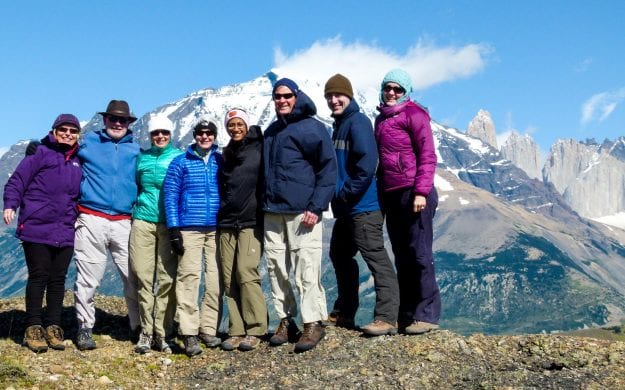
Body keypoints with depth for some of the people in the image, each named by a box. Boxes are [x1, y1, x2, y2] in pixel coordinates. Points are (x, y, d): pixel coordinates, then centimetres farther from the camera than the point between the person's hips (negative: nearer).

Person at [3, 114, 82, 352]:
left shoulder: (79, 161, 15)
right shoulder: (41, 154, 0)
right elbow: (17, 181, -4)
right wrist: (10, 205, -17)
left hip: (64, 232, 4)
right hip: (36, 228, -4)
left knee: (58, 279, 6)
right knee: (38, 277, -1)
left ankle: (53, 327, 13)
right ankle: (33, 328, 7)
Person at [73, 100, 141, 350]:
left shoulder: (136, 151, 14)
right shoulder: (87, 144, 10)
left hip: (124, 223, 1)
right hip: (91, 221, -1)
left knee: (134, 277, 0)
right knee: (88, 278, -1)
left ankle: (139, 327, 11)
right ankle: (85, 328, 12)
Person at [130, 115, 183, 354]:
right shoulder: (142, 158, 14)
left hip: (169, 224, -2)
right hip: (143, 221, 2)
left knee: (167, 279, -4)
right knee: (143, 276, -2)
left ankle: (162, 333, 4)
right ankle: (146, 331, 7)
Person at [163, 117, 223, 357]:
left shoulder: (221, 161, 12)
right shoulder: (181, 162, 7)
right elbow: (170, 195, 3)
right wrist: (173, 229, -5)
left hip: (217, 228, 2)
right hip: (189, 228, -2)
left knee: (215, 279, 1)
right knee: (189, 277, -9)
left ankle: (209, 329, 10)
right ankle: (189, 334, -7)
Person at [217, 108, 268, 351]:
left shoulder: (258, 150, 1)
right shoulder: (225, 155, 17)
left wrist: (264, 213, -8)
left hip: (250, 223, -5)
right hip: (226, 225, 5)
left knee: (246, 273, -14)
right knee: (229, 278, 1)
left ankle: (255, 330, -5)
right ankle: (236, 331, 6)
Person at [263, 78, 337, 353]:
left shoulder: (311, 127, -3)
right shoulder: (270, 132, 17)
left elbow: (328, 168, -8)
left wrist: (316, 207, -14)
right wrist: (265, 204, 18)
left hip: (302, 212, -7)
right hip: (272, 213, 7)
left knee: (306, 268, -8)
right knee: (276, 268, 7)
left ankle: (313, 323, 0)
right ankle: (285, 320, 17)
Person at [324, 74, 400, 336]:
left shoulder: (358, 122, -10)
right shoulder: (339, 125, 18)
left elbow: (367, 163, -21)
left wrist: (346, 193, -16)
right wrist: (338, 196, 13)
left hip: (362, 206, -11)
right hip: (345, 208, 11)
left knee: (375, 258, -10)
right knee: (340, 256, 17)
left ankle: (387, 318, -8)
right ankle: (342, 314, 28)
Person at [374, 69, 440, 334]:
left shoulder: (414, 114, -3)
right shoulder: (381, 119, 20)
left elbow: (428, 155, -11)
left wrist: (421, 191, -19)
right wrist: (380, 194, 18)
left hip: (413, 193, -8)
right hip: (390, 195, 8)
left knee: (419, 253, -7)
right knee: (402, 256, 10)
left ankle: (427, 315, -2)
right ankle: (406, 315, 16)